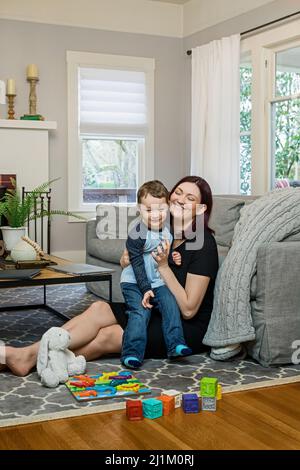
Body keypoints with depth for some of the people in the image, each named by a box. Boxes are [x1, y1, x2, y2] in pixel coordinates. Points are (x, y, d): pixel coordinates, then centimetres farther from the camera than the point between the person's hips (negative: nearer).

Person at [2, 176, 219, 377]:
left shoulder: (203, 244, -17)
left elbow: (188, 309, -19)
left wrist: (163, 266, -25)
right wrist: (128, 261, -8)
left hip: (190, 329, -7)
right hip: (157, 312, 7)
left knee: (107, 337, -20)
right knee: (99, 308, -15)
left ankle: (33, 358, -16)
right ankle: (28, 354, -22)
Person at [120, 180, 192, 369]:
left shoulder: (168, 230, 3)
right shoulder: (137, 234, -19)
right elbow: (137, 264, -18)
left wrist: (174, 258, -1)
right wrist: (145, 289, -21)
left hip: (158, 282, 6)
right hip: (134, 283, -6)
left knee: (171, 305, -13)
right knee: (140, 313, -19)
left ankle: (176, 344, -8)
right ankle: (132, 353, -16)